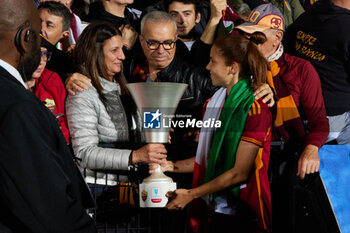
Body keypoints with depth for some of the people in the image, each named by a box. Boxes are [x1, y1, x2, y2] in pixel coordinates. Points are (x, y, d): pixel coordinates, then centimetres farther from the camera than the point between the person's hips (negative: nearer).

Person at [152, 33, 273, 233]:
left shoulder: (256, 109, -15)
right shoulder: (217, 102, 11)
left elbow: (239, 173, -17)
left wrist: (191, 194, -15)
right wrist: (170, 165, 5)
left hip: (245, 213, -7)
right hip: (220, 208, 7)